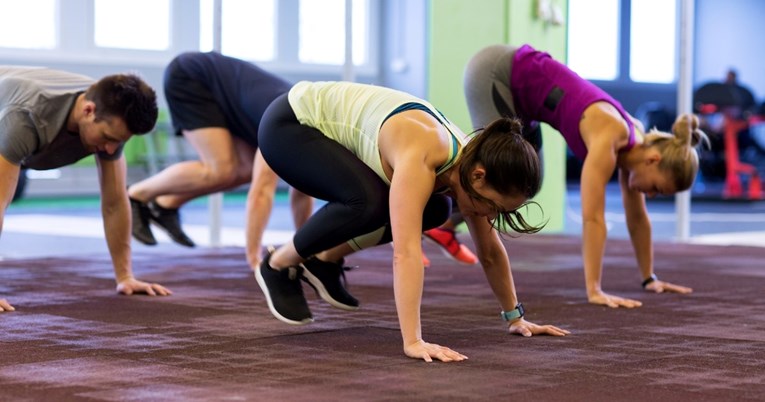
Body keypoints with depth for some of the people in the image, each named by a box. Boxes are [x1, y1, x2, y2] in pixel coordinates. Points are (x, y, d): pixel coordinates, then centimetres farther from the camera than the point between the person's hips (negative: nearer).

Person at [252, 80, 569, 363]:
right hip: (287, 126, -8)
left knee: (432, 210, 1)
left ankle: (325, 260, 13)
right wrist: (413, 341, -51)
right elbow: (405, 250, -45)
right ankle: (278, 265, -6)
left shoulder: (470, 160, -12)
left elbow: (491, 252, 1)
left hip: (331, 129, 8)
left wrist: (515, 318, 6)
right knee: (367, 201, -31)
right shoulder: (420, 157, -37)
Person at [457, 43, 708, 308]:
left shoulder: (636, 142, -5)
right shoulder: (608, 139, -28)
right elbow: (592, 218, -33)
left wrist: (649, 278, 11)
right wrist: (594, 291, -36)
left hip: (518, 90, 8)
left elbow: (637, 217, 6)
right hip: (493, 70, -8)